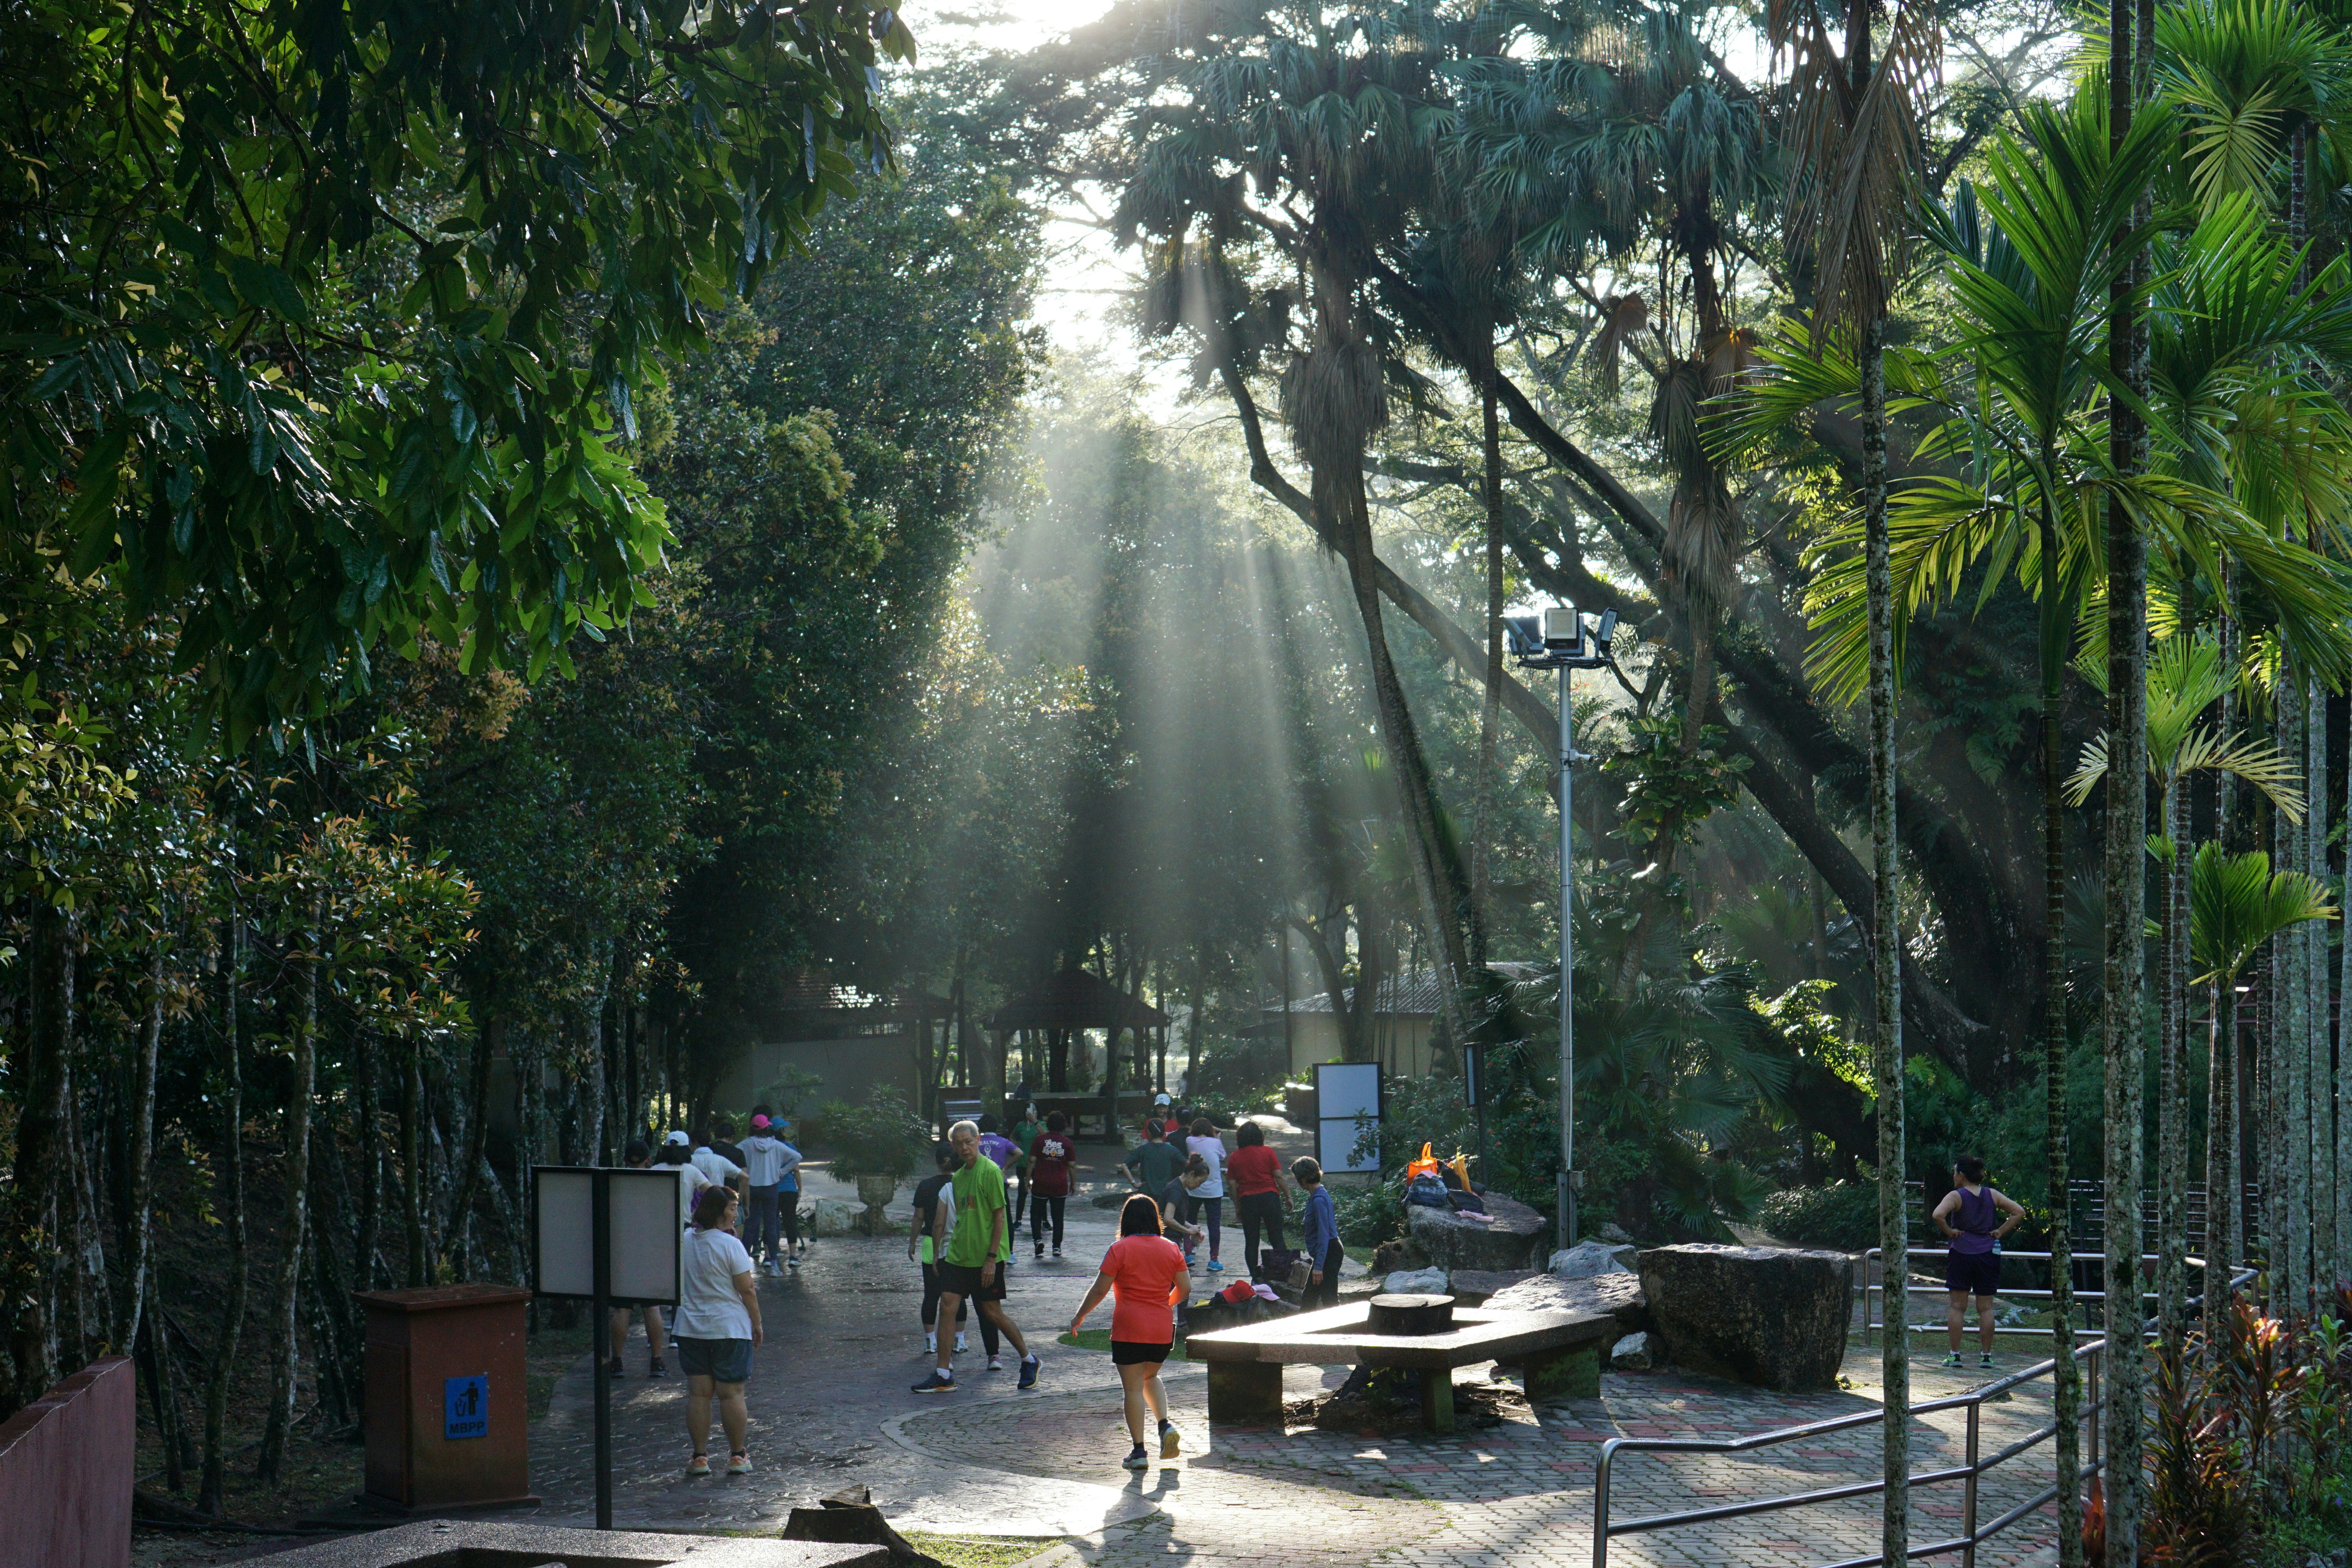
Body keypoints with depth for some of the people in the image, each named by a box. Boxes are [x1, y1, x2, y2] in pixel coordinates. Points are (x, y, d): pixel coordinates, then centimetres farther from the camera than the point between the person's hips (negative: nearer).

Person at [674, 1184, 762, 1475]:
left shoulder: (683, 1243, 3)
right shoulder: (730, 1245, -13)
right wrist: (757, 1325, -1)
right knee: (731, 1393, 3)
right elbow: (747, 1290, -11)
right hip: (730, 1328, -4)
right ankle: (737, 1457, 9)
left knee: (698, 1393, 7)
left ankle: (700, 1457, 9)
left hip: (690, 1328, 4)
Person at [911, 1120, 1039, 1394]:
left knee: (992, 1312, 0)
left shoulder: (990, 1171, -12)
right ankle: (943, 1376, 1)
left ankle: (1029, 1360, 20)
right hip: (959, 1256, 7)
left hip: (986, 1258, -7)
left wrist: (991, 1258, -17)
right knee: (947, 1307, -2)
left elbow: (999, 1216, -13)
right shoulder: (958, 1176, 12)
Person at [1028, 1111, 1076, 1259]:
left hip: (1041, 1183, -1)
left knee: (1036, 1212, 10)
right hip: (1060, 1185, 1)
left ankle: (1038, 1239, -11)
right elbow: (1071, 1165, 2)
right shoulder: (1068, 1143, -1)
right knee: (1058, 1216, 10)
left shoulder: (1039, 1140, -4)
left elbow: (1032, 1161, -6)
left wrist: (1028, 1179, 2)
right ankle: (1057, 1247, 10)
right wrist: (1073, 1183, 13)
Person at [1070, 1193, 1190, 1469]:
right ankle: (1165, 1424, 4)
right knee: (1150, 1377, 26)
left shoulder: (1120, 1250, -7)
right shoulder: (1170, 1249, 4)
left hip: (1129, 1329, -4)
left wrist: (1079, 1317, 7)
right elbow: (1185, 1288, 8)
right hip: (1162, 1330, 4)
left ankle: (1139, 1452, 1)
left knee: (1133, 1389, 2)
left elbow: (1099, 1291, -7)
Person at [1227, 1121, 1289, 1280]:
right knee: (1277, 1238, 4)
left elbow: (1233, 1184, 4)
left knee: (1251, 1242, 5)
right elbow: (1279, 1176, -3)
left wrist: (1237, 1207, 10)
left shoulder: (1235, 1157, 5)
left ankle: (1255, 1278, 3)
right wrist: (1287, 1196, 6)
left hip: (1247, 1201, 1)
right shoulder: (1267, 1152, -1)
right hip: (1270, 1197, -1)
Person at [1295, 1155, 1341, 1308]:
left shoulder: (1319, 1199, -21)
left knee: (1330, 1301, -5)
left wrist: (1319, 1266, -27)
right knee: (1309, 1298, 17)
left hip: (1329, 1254, -11)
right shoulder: (1316, 1196, 10)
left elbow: (1324, 1234, -25)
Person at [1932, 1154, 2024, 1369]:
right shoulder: (1992, 1195, 6)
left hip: (1961, 1253, -3)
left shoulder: (1956, 1196, -7)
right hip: (1988, 1253, 3)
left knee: (1958, 1307, 2)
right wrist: (2000, 1232, 3)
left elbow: (1937, 1215, -24)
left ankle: (1955, 1355, 2)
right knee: (1986, 1308, 7)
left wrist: (1950, 1231, -9)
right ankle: (1987, 1355, 7)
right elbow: (2019, 1212, 3)